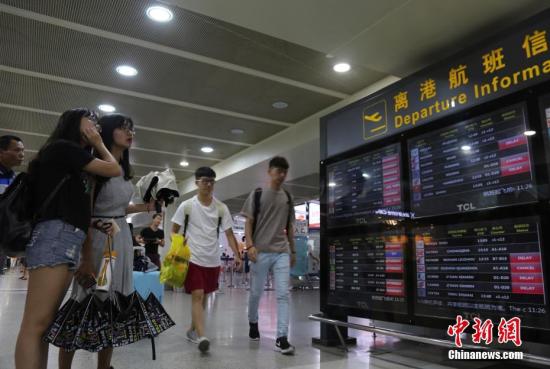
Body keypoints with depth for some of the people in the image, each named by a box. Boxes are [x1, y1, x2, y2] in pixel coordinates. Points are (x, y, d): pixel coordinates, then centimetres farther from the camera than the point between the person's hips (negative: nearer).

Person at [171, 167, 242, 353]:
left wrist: (237, 255, -7)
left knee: (204, 296, 14)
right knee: (197, 296, -12)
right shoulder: (186, 205, -3)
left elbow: (229, 233, 3)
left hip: (213, 260, 4)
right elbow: (174, 230, 3)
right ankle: (201, 337, -14)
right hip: (193, 259, -3)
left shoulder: (221, 208, 2)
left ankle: (192, 330, 31)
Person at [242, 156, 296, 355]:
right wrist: (250, 245, -13)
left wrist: (293, 251, 16)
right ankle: (253, 322, 35)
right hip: (261, 252, -3)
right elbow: (248, 222, -1)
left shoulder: (287, 197, 12)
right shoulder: (257, 194, 1)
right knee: (255, 292, 9)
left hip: (282, 252, 3)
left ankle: (281, 338, -1)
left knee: (283, 294, -4)